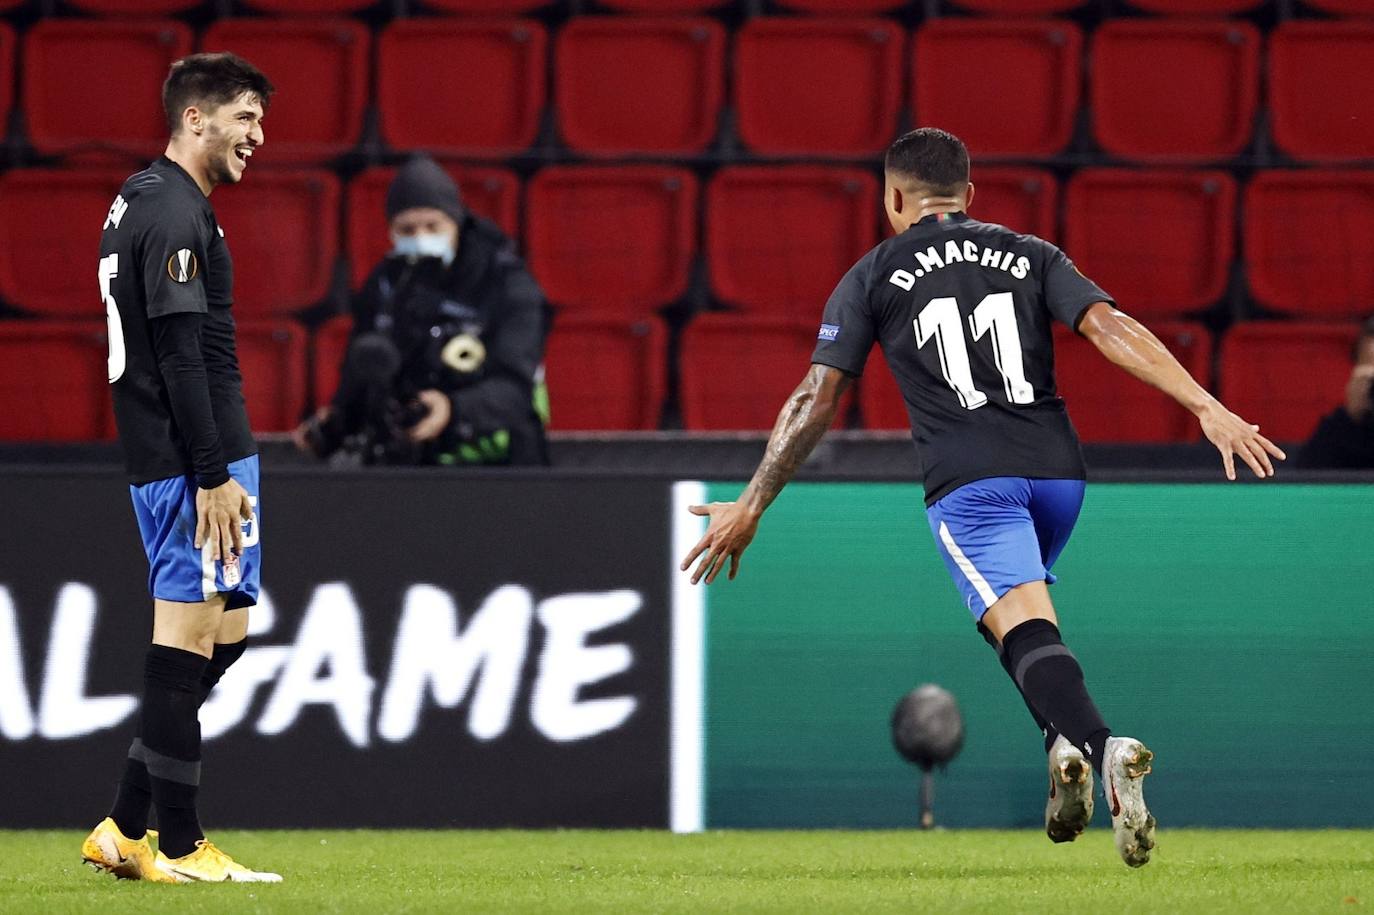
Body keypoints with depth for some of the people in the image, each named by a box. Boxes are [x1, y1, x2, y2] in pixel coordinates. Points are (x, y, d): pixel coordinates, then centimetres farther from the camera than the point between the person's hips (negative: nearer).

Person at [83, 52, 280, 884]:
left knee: (223, 629, 13)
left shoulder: (142, 202, 19)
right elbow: (181, 355, -20)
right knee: (190, 632, -6)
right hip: (196, 455, -10)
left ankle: (127, 829, 11)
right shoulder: (176, 214, -14)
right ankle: (178, 847, -2)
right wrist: (213, 477, -21)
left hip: (169, 461, 10)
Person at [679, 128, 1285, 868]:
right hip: (1056, 467, 4)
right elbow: (1111, 328, 1)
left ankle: (1098, 748, -45)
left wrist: (749, 508, 13)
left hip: (970, 480, -4)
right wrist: (1207, 408, -6)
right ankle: (1064, 744, 4)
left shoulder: (873, 277, 12)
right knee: (1024, 614, 27)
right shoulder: (1031, 256, 17)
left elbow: (816, 400, 8)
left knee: (1025, 629, -18)